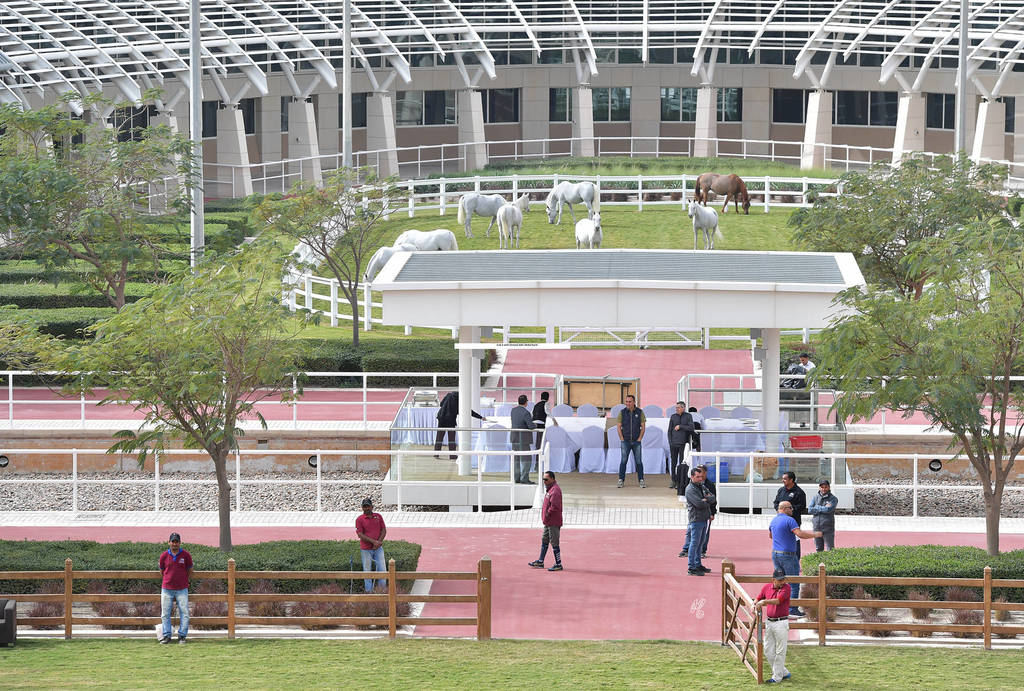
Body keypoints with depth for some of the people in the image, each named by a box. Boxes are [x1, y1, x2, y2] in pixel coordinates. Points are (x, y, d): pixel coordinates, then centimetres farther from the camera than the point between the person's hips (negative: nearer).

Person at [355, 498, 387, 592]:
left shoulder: (378, 516, 7)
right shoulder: (359, 519, -3)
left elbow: (384, 530, 6)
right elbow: (360, 534, -10)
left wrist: (379, 541, -11)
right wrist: (373, 541, -17)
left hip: (378, 549, 3)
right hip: (366, 549, -3)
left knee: (382, 570, 1)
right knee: (367, 571, 2)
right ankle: (369, 591, 8)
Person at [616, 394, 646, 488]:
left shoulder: (640, 412, 2)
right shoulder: (622, 412, 2)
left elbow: (643, 427, 4)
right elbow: (619, 427, 4)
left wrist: (639, 439, -4)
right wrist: (622, 439, -4)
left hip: (636, 442, 0)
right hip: (625, 442, 0)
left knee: (639, 461, 0)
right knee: (623, 461, -5)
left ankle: (641, 480, 4)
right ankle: (621, 480, -1)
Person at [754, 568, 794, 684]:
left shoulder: (786, 587, -10)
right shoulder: (767, 587, 6)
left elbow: (778, 600, -22)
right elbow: (759, 598, 21)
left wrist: (764, 602, -27)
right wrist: (754, 605, 1)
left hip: (781, 623, -6)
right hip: (769, 622, 6)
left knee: (780, 652, -1)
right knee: (768, 651, 9)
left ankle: (777, 677, 7)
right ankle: (784, 672, 20)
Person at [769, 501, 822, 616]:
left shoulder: (773, 520, 11)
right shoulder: (789, 520, -15)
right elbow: (800, 534, -26)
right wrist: (814, 535, -14)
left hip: (775, 554, 8)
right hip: (788, 555, -8)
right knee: (794, 584, -1)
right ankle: (793, 610, -3)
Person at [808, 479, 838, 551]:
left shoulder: (833, 499, -1)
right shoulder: (815, 498, 10)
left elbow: (828, 510, -17)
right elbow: (810, 510, -3)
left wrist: (817, 507, -5)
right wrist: (823, 509, -9)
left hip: (828, 529, -4)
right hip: (816, 528, 4)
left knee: (830, 550, -5)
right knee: (818, 549, 11)